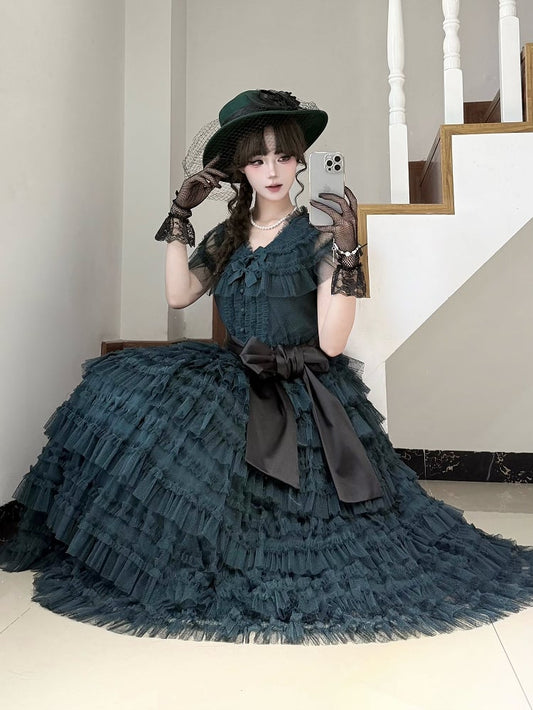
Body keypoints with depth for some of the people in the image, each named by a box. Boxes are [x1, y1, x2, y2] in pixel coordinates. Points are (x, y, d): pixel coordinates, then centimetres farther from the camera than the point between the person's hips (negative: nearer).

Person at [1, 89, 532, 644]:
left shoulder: (317, 239, -3)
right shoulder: (226, 239, 12)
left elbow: (331, 342, -13)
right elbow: (178, 295, -4)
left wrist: (346, 252, -19)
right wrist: (180, 214, -2)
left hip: (306, 398, -4)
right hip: (234, 381, 5)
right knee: (130, 389, -14)